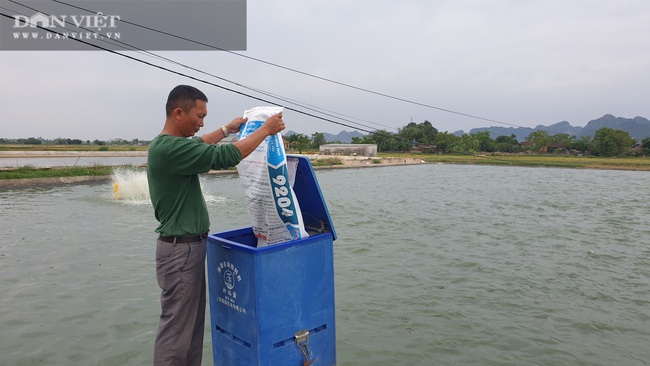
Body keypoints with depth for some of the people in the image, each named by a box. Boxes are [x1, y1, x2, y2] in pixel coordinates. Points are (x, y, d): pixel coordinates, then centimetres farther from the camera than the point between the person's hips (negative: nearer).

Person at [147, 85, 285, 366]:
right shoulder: (170, 149, -22)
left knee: (192, 323, 17)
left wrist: (227, 129, 31)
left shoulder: (167, 144, 9)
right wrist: (265, 130, -14)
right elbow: (225, 157, -24)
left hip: (190, 246, 10)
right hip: (181, 249, -10)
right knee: (176, 328, 1)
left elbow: (197, 146, 29)